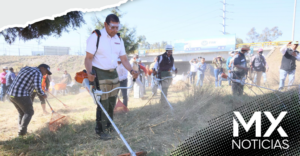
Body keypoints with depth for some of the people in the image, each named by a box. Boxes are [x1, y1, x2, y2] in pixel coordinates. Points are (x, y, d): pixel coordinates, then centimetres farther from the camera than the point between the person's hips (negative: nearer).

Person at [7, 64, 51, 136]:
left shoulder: (25, 69, 18)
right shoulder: (38, 73, -8)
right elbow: (38, 88, -17)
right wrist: (43, 94, -1)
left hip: (12, 94, 8)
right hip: (22, 95, -8)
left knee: (21, 113, 21)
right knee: (29, 112, 9)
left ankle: (21, 130, 23)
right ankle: (22, 131, 3)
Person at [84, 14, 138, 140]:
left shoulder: (119, 39, 9)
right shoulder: (96, 36, -9)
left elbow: (124, 59, 8)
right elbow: (88, 58, -13)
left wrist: (131, 71, -7)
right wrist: (89, 72, -30)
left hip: (114, 74, 6)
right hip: (99, 74, -6)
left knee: (112, 103, 11)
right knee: (103, 103, -5)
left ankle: (109, 127, 28)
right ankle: (101, 130, 10)